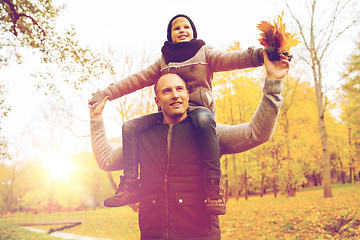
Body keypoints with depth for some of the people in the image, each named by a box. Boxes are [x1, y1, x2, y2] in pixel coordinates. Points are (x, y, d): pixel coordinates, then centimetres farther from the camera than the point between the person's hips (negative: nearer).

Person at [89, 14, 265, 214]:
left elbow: (229, 59, -8)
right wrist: (104, 94, 9)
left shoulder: (204, 53, 11)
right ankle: (130, 186, -11)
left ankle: (214, 188, -41)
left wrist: (259, 55, -27)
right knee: (130, 127, -13)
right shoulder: (163, 62, 20)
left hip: (198, 109, -4)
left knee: (204, 120, -40)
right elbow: (135, 80, 16)